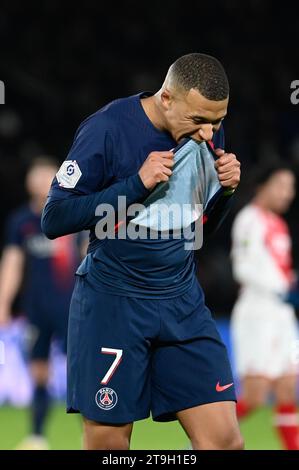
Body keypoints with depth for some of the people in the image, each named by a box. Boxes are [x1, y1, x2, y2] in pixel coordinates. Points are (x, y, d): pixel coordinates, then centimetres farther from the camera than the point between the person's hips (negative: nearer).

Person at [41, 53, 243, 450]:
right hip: (112, 303, -5)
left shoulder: (207, 132, 3)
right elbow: (54, 219, -16)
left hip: (183, 302, 5)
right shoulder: (108, 129, -15)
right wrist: (137, 183, -23)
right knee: (108, 442, 0)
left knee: (224, 439, -5)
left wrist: (226, 189, -5)